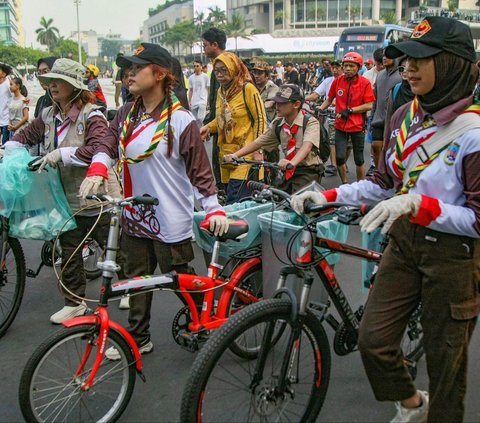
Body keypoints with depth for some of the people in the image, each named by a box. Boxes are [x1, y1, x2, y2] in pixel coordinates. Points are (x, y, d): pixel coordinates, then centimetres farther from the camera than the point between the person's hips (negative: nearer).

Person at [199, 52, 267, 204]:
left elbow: (261, 119, -8)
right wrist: (209, 127, 5)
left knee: (235, 201, -15)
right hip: (226, 153, 7)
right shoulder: (221, 90, 12)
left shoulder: (247, 88, -8)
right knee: (230, 196, 11)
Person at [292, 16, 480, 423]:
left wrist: (417, 204, -30)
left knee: (445, 358, 10)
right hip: (404, 242, 6)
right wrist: (327, 197, -2)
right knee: (373, 339, 9)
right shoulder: (404, 117, 1)